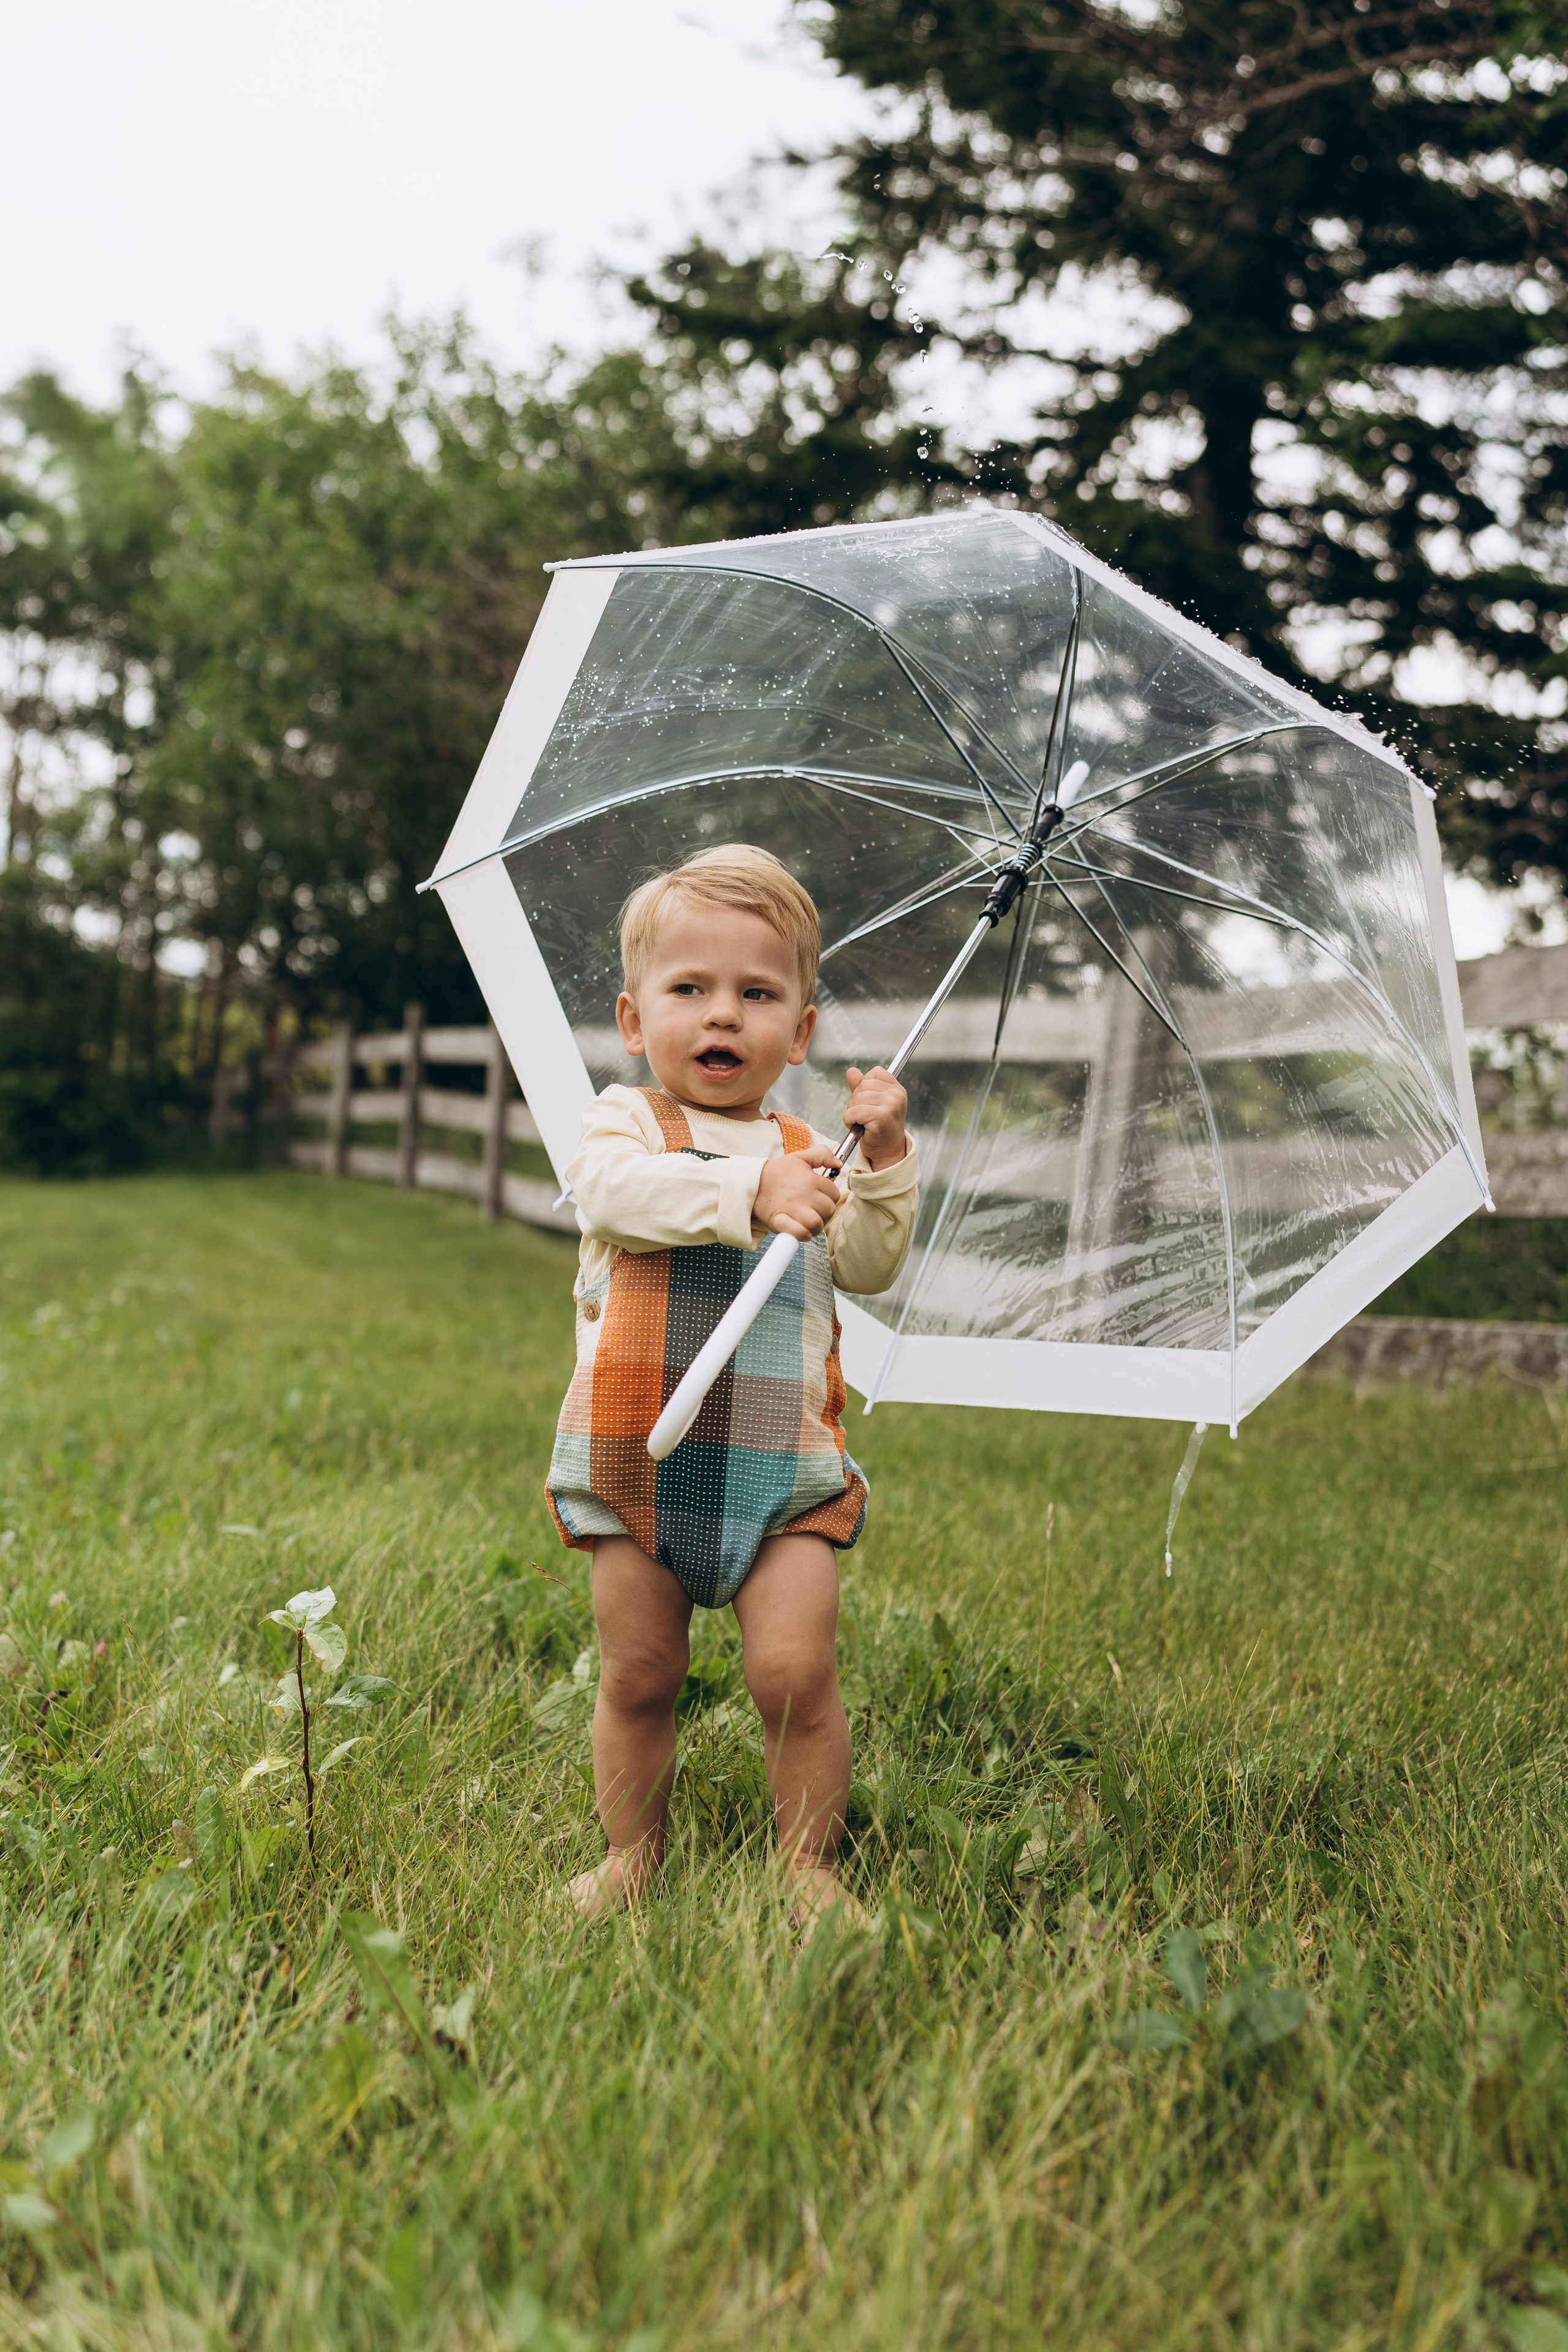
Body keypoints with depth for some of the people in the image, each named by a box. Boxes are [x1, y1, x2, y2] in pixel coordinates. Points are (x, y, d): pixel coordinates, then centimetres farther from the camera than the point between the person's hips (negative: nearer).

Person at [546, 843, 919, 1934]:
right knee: (638, 1675, 6)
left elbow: (871, 1266, 7)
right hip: (641, 1451, -1)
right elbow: (616, 1190, -20)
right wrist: (749, 1188, -33)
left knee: (796, 1670, -7)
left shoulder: (810, 1152, 14)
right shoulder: (626, 1120, 3)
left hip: (784, 1464, 2)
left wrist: (884, 1155, -5)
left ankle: (813, 1866, 10)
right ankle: (632, 1856, 24)